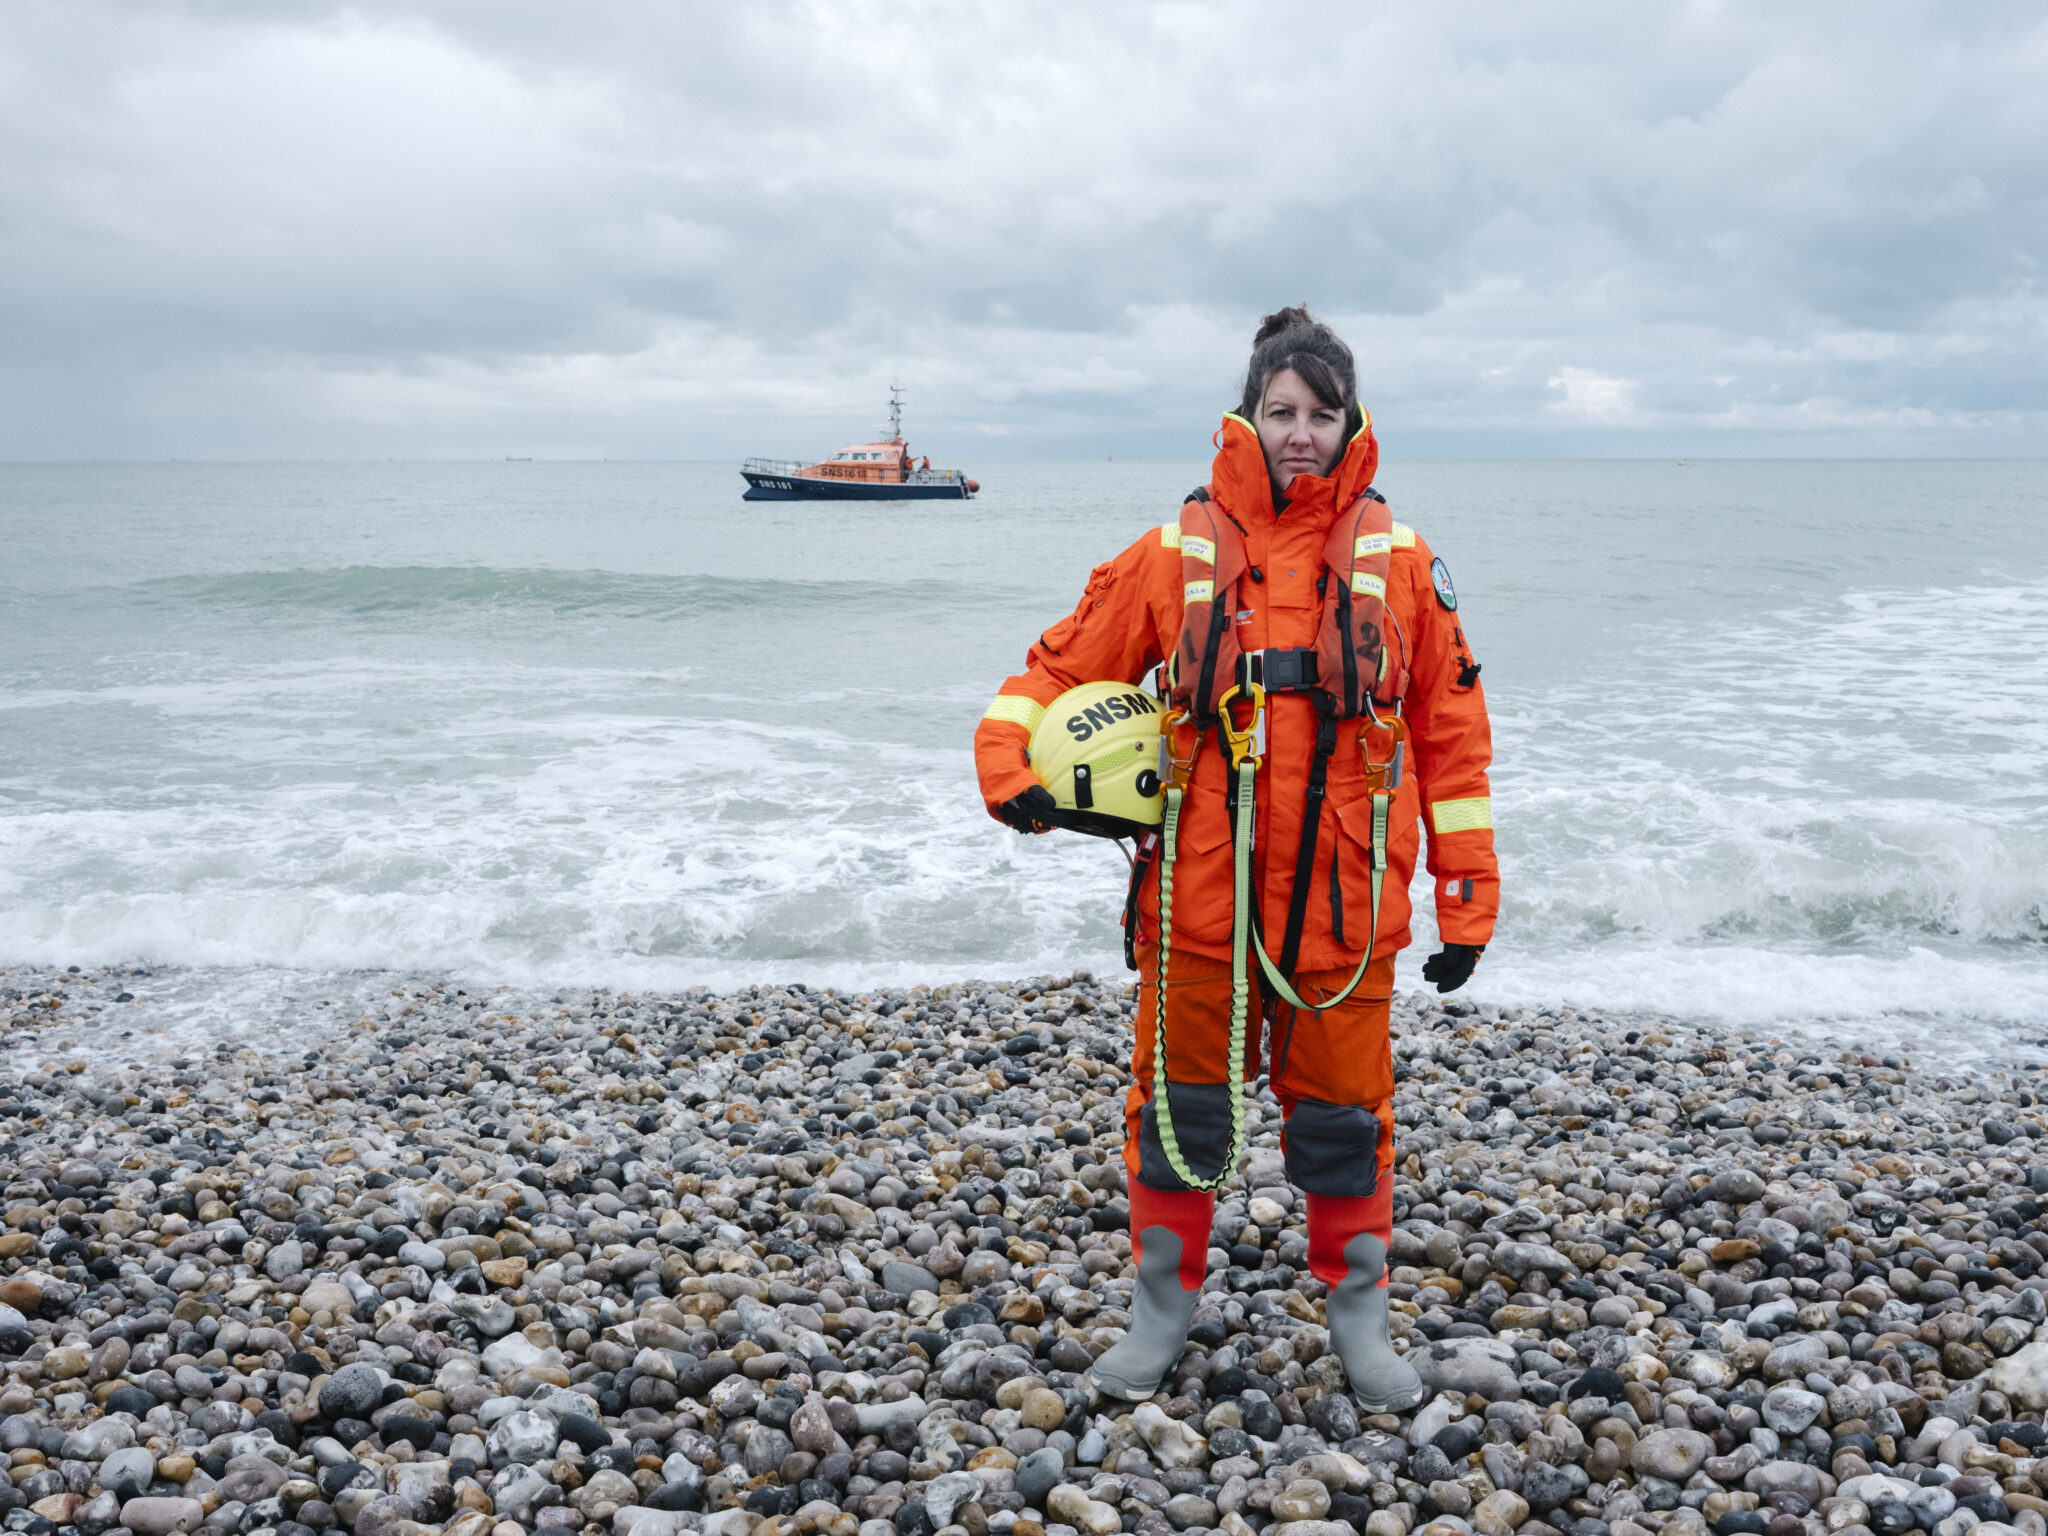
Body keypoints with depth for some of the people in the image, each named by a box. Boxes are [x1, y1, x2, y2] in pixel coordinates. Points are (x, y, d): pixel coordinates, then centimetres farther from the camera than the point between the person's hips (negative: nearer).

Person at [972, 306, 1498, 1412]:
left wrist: (1467, 894, 3)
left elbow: (1451, 731, 5)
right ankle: (1164, 1308, 29)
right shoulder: (1178, 553, 0)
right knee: (1181, 1104, 10)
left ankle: (1359, 1316, 31)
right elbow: (1065, 666, 7)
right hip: (1199, 895, 0)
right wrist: (1008, 764, -11)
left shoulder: (1398, 562, 2)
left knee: (1343, 1114, 11)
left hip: (1342, 901, 0)